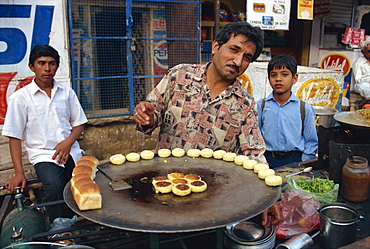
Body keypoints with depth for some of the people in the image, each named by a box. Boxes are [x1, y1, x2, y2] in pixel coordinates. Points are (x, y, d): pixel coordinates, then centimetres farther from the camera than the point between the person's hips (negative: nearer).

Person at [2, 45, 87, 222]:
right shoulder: (20, 98, 1)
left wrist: (68, 142, -7)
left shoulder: (67, 92, 10)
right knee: (55, 187, -31)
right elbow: (14, 137, 0)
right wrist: (19, 173, -7)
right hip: (43, 155, -3)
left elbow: (79, 123, 14)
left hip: (71, 152, 3)